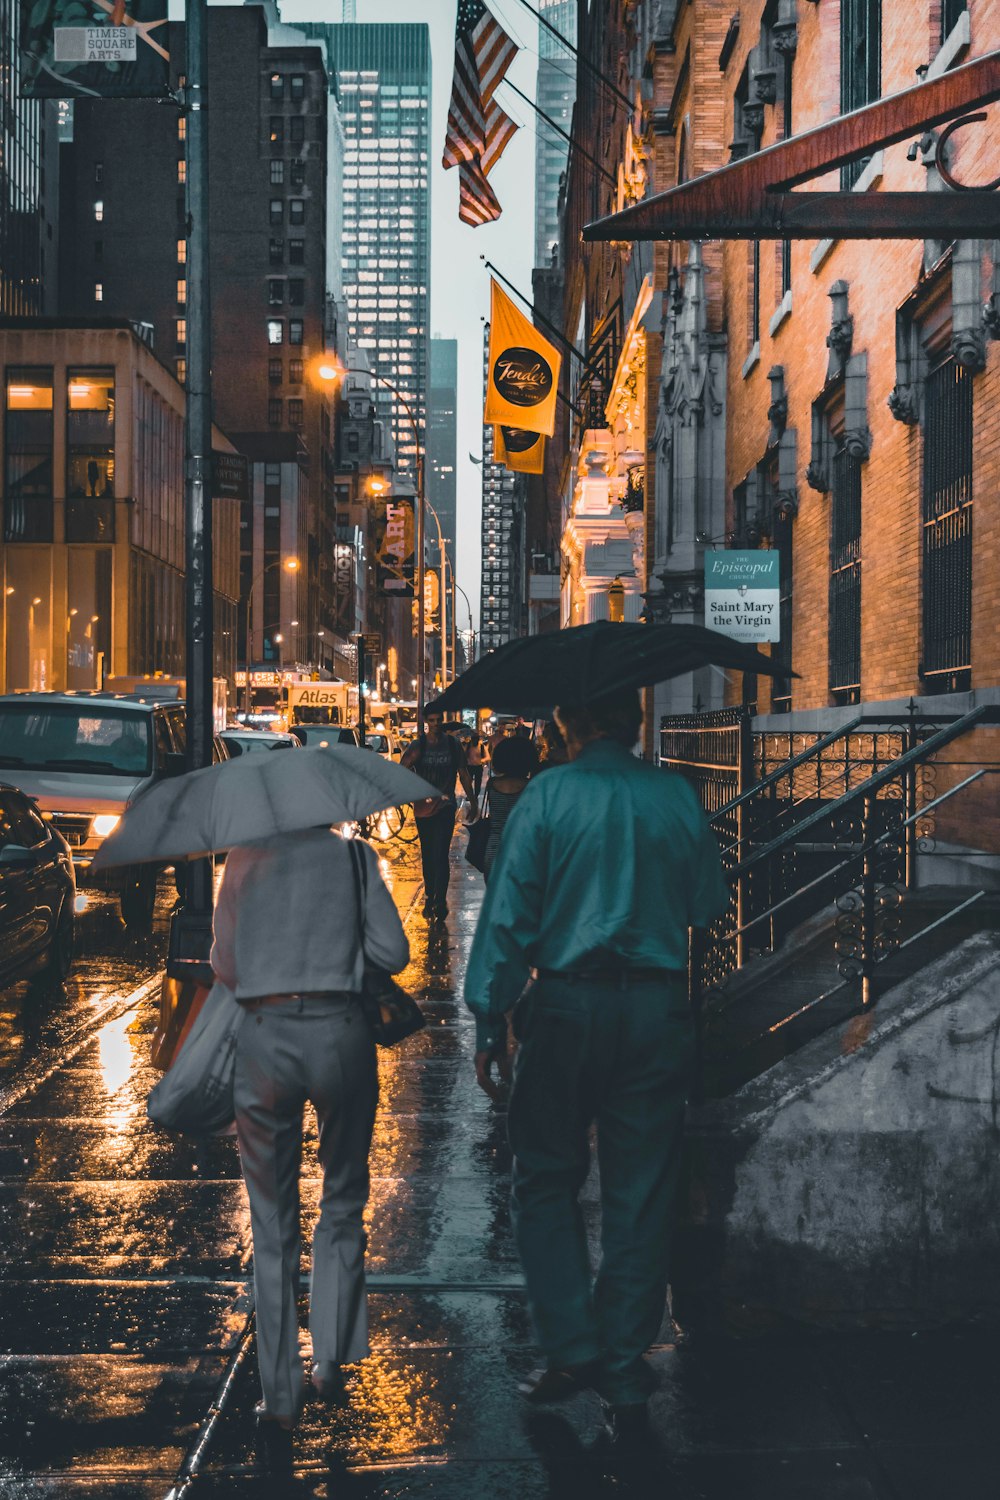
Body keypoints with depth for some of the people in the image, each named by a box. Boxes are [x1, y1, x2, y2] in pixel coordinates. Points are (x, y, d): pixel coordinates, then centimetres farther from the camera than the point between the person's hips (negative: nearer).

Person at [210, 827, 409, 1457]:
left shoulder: (246, 859, 6)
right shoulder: (354, 855, 5)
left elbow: (224, 967, 3)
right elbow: (394, 954, -3)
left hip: (265, 1037, 0)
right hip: (341, 1031, 0)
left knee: (274, 1226, 9)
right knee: (342, 1205, 20)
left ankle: (281, 1398, 8)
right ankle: (333, 1360, 16)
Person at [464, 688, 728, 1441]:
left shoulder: (547, 797, -6)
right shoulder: (679, 798, 2)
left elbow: (508, 913, -8)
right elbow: (711, 911, 6)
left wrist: (491, 1020, -5)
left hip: (566, 1006, -2)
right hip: (659, 1011, 2)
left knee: (546, 1182, 13)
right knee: (641, 1195, 8)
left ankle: (573, 1349, 7)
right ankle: (626, 1375, 12)